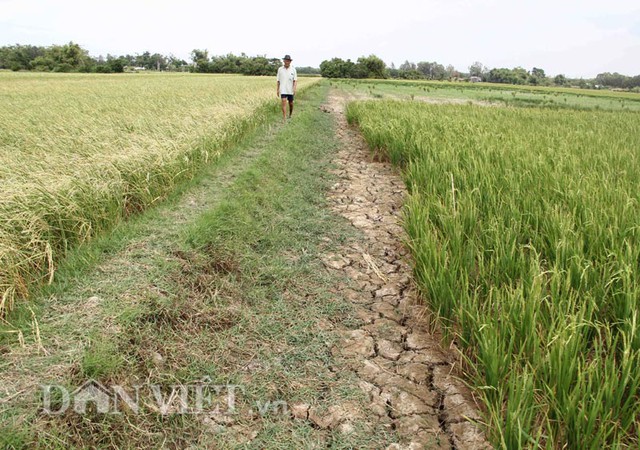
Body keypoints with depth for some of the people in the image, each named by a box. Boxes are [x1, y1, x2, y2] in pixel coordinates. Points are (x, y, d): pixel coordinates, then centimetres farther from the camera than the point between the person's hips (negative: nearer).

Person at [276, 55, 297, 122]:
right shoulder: (280, 69, 3)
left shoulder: (293, 69, 0)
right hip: (283, 90, -1)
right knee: (284, 102, -15)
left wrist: (294, 88, -16)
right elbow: (278, 80, 8)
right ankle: (284, 118, -17)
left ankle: (290, 115, 36)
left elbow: (295, 80, -2)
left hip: (290, 90, 1)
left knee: (291, 103, 11)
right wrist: (278, 90, 7)